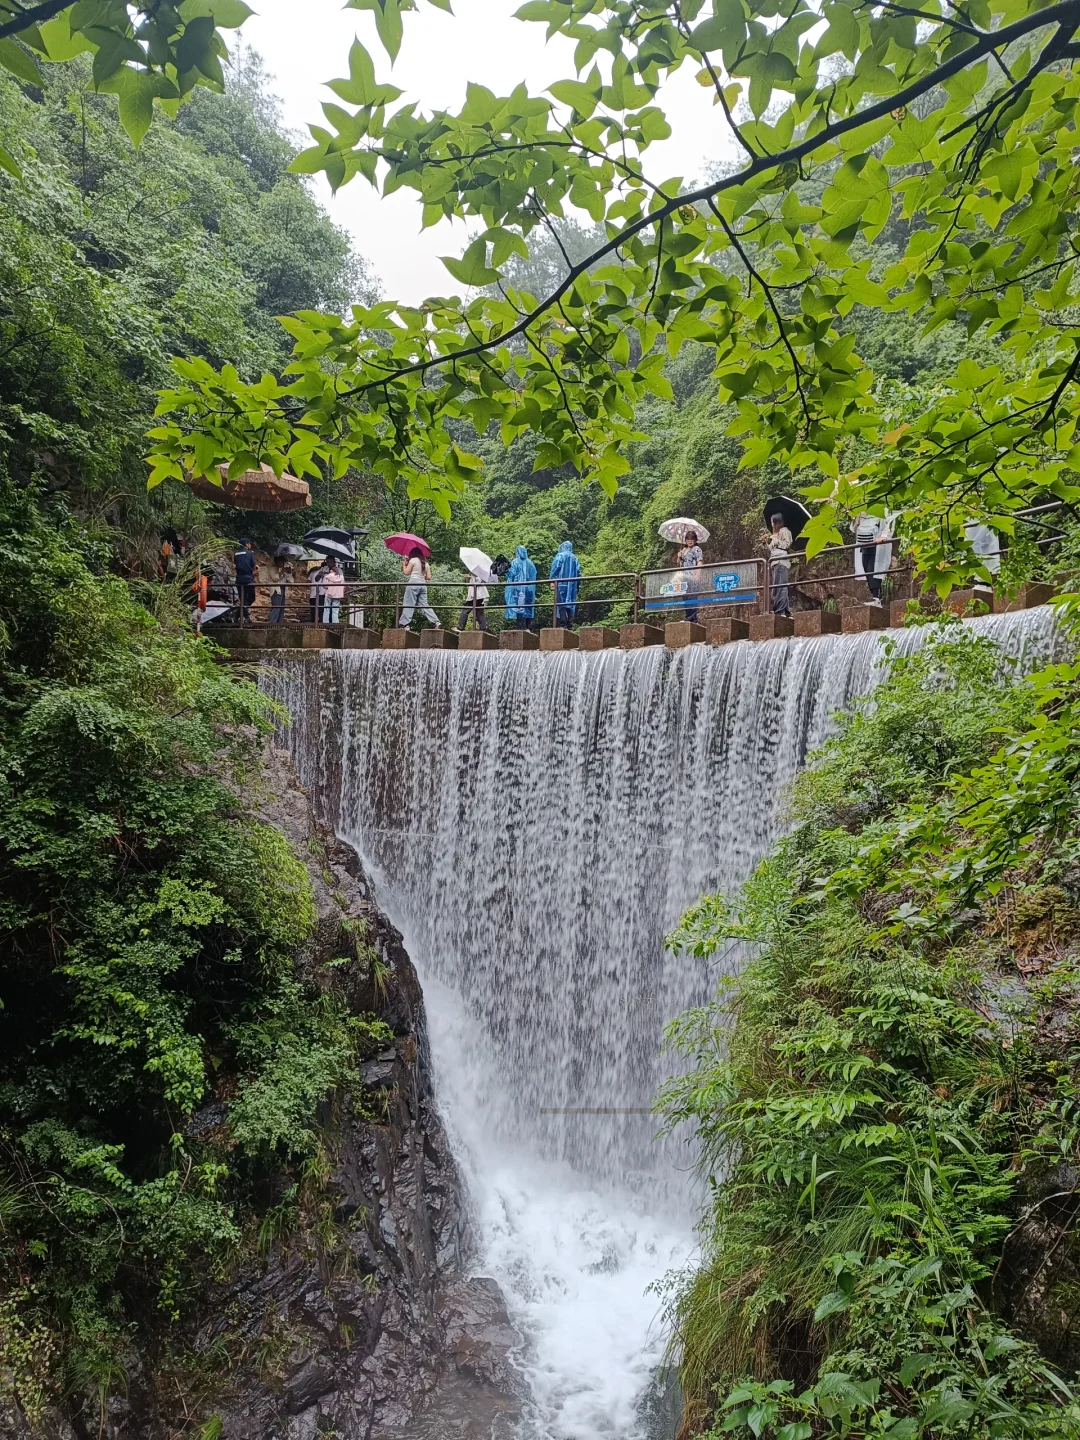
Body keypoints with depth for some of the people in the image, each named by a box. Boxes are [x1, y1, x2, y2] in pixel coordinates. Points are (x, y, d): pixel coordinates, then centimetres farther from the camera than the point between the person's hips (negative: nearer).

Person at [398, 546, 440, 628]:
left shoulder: (413, 560, -1)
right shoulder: (425, 563, 17)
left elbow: (406, 572, -4)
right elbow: (429, 577, 13)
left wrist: (404, 564, 12)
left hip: (413, 583, -6)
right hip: (423, 584, 6)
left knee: (408, 604, -5)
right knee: (424, 605, 8)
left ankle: (404, 624, -11)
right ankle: (436, 622, -2)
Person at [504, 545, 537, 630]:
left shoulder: (515, 562, -5)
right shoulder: (530, 563, 8)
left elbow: (511, 575, -6)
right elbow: (534, 577, 12)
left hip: (517, 589, -5)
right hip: (529, 590, 5)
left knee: (519, 608, -6)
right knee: (527, 608, 9)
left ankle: (521, 627, -14)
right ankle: (527, 627, 7)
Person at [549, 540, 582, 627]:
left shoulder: (560, 556, 1)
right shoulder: (575, 558, 15)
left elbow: (554, 569, -8)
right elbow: (579, 573, 12)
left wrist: (551, 580, -6)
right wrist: (578, 586, 16)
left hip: (561, 584, -5)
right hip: (572, 585, 5)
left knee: (561, 604, -7)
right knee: (571, 605, 5)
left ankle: (563, 623, -18)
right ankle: (569, 625, 0)